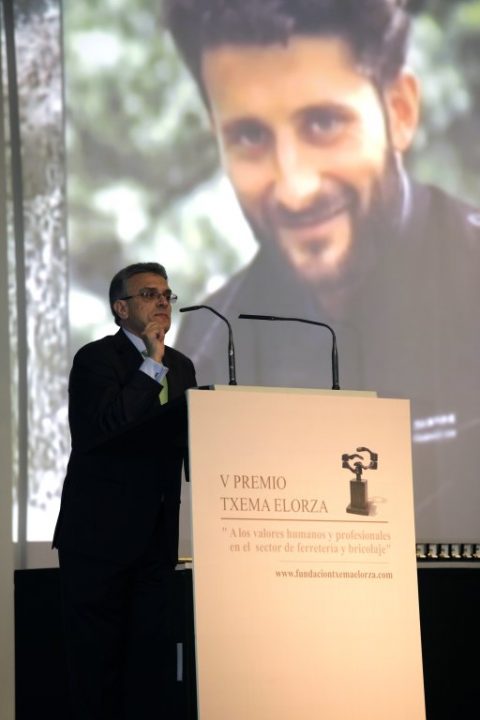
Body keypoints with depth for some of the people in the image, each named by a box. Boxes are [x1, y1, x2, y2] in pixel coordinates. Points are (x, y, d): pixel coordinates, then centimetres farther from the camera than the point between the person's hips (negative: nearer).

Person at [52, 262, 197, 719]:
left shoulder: (180, 366, 13)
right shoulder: (95, 359, -8)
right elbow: (107, 423, -24)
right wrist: (152, 366, -20)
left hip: (156, 534, 6)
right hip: (100, 533, -6)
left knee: (152, 655, 5)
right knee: (97, 656, 0)